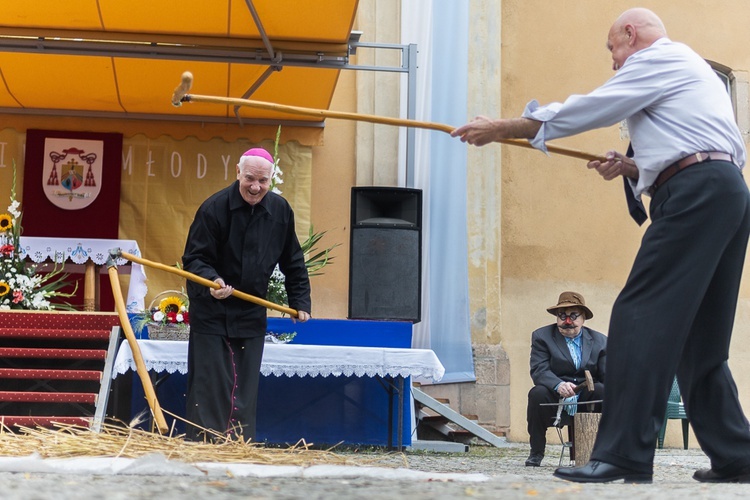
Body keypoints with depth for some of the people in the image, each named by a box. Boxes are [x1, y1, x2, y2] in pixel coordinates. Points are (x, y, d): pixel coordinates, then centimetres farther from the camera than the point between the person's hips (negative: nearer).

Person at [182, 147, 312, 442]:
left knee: (245, 392, 7)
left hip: (251, 315, 4)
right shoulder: (214, 208, -12)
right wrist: (212, 281, -30)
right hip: (211, 314, -4)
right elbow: (194, 259, -11)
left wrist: (300, 302, 10)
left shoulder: (280, 211, 2)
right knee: (209, 388, -6)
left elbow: (293, 263, 14)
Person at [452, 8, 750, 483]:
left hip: (696, 194, -10)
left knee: (640, 317, -14)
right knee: (701, 339, 11)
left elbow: (589, 109, -2)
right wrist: (631, 167, 17)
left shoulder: (657, 58, 1)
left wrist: (501, 129, 4)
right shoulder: (692, 69, 31)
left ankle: (625, 454, -20)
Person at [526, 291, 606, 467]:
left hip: (587, 402, 2)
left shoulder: (600, 341, 9)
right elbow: (539, 371, -13)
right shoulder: (542, 337, 2)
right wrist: (559, 385, -35)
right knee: (538, 393, -31)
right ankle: (536, 453, -13)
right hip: (555, 402, -2)